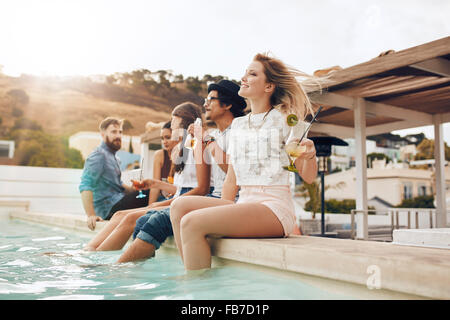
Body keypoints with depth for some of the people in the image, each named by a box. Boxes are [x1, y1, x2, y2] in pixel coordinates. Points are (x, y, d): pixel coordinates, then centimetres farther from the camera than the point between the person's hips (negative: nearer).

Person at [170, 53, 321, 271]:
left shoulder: (283, 119, 0)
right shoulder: (237, 124, 18)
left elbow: (308, 177, -2)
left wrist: (310, 155, -24)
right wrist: (220, 215, 9)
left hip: (275, 208, -6)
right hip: (244, 203, 7)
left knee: (192, 223, -23)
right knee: (179, 206, -13)